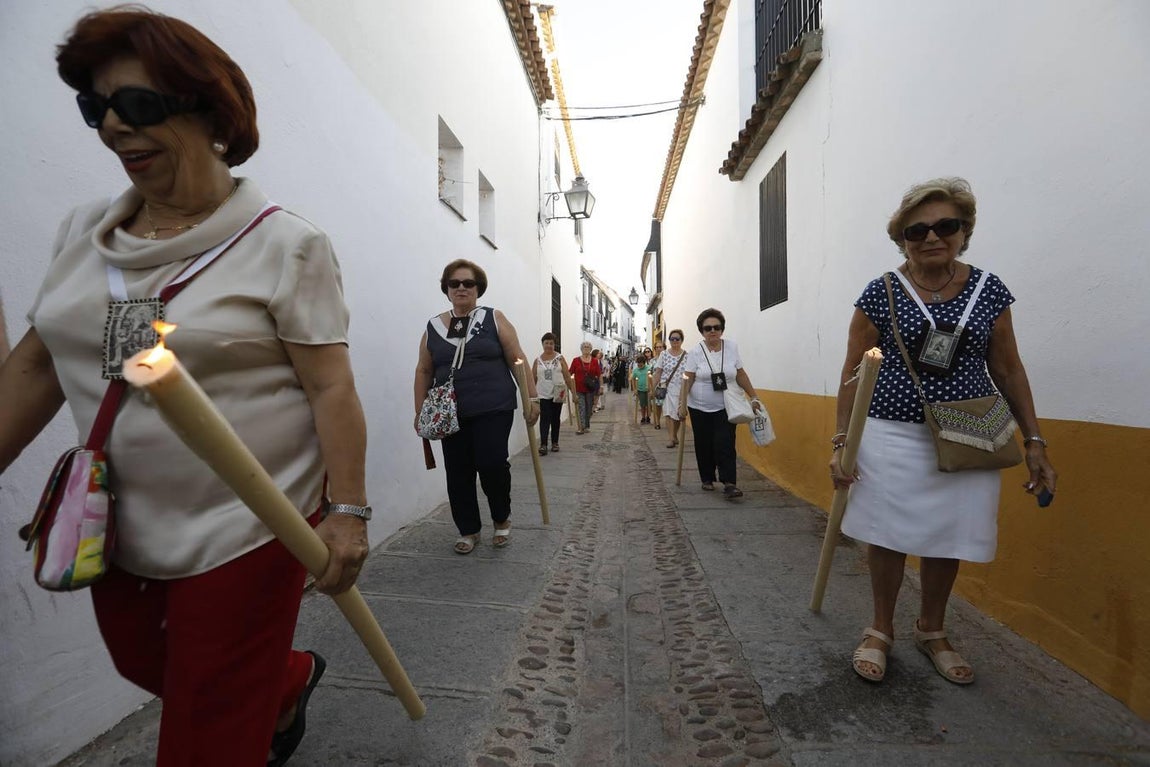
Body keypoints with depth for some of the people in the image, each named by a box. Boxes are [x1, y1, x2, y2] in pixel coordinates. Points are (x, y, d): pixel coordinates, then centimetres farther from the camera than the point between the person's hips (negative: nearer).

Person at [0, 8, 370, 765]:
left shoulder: (286, 246, -15)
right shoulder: (83, 232, 4)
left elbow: (331, 389, -17)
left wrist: (347, 511, -19)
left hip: (245, 533, -7)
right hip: (120, 527, 8)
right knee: (147, 670, 30)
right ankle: (293, 678, 56)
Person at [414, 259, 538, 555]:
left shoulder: (494, 319, 4)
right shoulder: (433, 328, 10)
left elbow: (518, 361, 2)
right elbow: (424, 372, 14)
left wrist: (532, 398, -4)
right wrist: (420, 413, 11)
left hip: (494, 409, -3)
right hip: (451, 414, 3)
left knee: (492, 464, -12)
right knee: (457, 474, 5)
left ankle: (502, 519, 17)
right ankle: (469, 530, 25)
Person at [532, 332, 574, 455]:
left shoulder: (559, 358, 2)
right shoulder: (537, 360, 4)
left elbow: (567, 376, 0)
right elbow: (533, 379, 6)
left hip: (558, 394, 0)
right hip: (543, 395, 0)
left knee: (555, 419, 10)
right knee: (544, 419, -10)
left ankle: (555, 443, 21)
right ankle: (543, 445, -13)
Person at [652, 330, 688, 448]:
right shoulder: (664, 354, 3)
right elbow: (658, 372, 4)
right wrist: (653, 388, 1)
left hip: (681, 389, 1)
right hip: (667, 388, 0)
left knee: (678, 413, 8)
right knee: (669, 412, -11)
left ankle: (674, 436, 25)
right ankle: (671, 438, -10)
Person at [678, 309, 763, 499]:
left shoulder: (732, 347, -1)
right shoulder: (695, 352, -7)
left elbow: (741, 375, 5)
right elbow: (687, 380, -9)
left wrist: (753, 397, 4)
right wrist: (682, 405, -15)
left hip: (726, 407, 1)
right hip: (700, 408, 0)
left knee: (725, 445, -10)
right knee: (704, 445, 8)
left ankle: (729, 484, -10)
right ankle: (707, 479, 25)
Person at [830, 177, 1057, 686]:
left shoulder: (989, 290, 3)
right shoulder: (880, 294, -5)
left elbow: (1008, 370, 9)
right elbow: (853, 371, -3)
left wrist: (1034, 441, 6)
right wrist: (841, 441, -8)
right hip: (892, 435, -2)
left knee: (947, 540, 14)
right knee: (888, 536, 6)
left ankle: (931, 631, 38)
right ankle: (881, 630, 29)